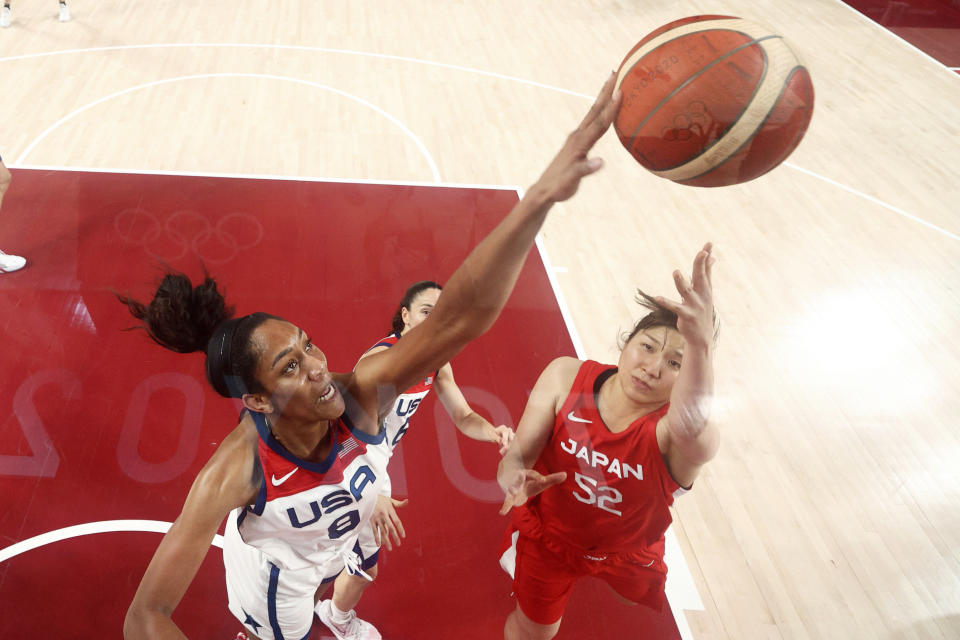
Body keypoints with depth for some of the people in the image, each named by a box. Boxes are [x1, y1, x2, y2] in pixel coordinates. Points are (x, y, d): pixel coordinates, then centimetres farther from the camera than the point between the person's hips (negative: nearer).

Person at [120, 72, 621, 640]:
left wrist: (539, 199, -70)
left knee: (337, 582, 38)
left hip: (340, 538, 4)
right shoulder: (233, 472, -44)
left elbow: (463, 316, -57)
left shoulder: (361, 395, -40)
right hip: (276, 573, -4)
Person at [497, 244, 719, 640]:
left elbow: (692, 427, -59)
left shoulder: (673, 431, -33)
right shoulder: (565, 377, -23)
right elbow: (517, 456, -21)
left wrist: (700, 343, -79)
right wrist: (515, 477, -47)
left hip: (625, 556, -1)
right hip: (546, 535, 1)